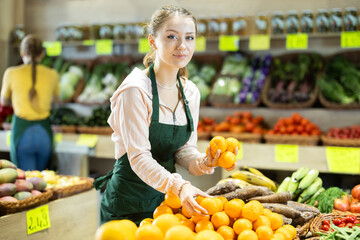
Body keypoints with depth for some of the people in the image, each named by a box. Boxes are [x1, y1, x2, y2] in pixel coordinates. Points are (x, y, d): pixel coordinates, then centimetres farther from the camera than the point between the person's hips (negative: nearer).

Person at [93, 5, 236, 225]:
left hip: (166, 198, 6)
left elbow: (185, 148, 4)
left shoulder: (191, 92, 1)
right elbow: (139, 157, -24)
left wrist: (203, 162, -17)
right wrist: (178, 186, -37)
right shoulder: (135, 89, -20)